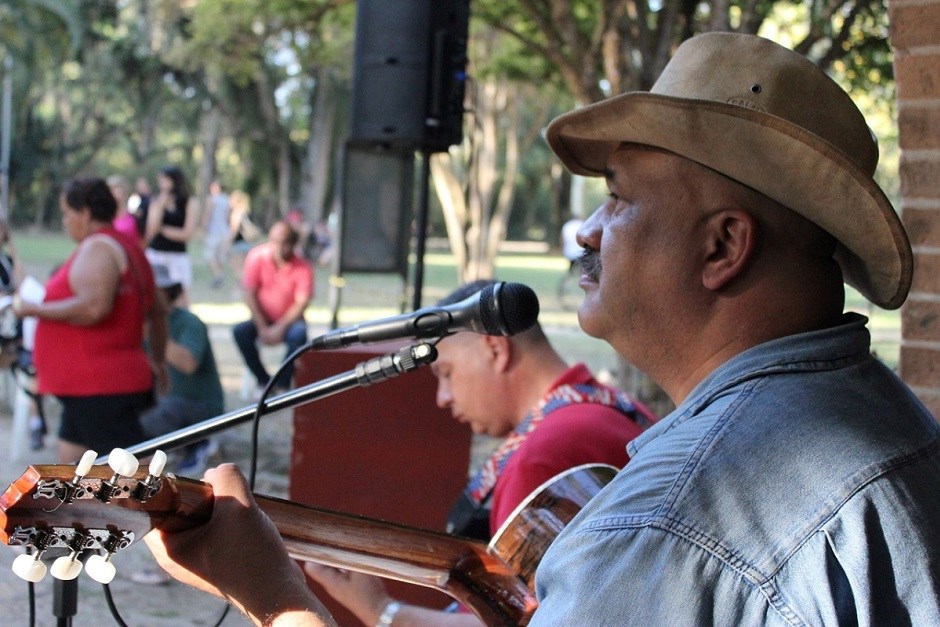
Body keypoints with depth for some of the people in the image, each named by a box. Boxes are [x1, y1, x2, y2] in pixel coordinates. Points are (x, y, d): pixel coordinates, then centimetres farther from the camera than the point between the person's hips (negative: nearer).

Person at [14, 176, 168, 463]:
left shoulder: (97, 249, -15)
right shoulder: (127, 248, 17)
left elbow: (94, 308, -30)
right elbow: (158, 311, 22)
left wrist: (34, 309, -19)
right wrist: (157, 360, 32)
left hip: (99, 389, -11)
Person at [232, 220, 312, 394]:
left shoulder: (303, 268, -12)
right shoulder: (256, 257, -9)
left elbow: (301, 304, -15)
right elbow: (250, 295, -10)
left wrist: (280, 328, -26)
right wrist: (262, 328, -18)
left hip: (289, 321, -2)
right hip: (262, 319, 2)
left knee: (299, 334, -35)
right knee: (240, 331, -28)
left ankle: (283, 384, -15)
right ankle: (263, 380, -11)